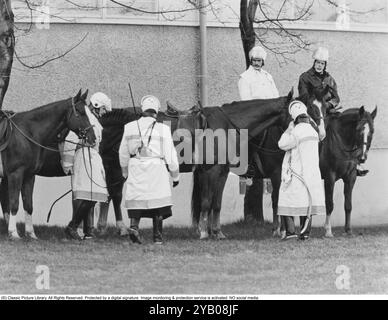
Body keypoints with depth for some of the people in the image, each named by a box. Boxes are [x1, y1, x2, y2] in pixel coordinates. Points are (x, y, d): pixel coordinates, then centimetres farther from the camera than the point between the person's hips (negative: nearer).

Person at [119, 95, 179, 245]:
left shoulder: (130, 127, 2)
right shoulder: (163, 129, -6)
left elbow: (123, 154, 11)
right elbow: (170, 155, -2)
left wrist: (125, 173, 26)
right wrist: (175, 176, 10)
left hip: (135, 170, 2)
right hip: (157, 170, -2)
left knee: (136, 199, 7)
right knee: (158, 202, 7)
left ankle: (134, 225, -17)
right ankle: (158, 236, 7)